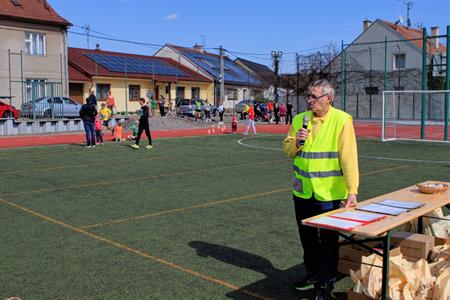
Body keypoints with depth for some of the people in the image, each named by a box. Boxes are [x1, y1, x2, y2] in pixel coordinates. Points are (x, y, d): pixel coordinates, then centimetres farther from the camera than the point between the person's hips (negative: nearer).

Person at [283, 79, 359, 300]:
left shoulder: (342, 120, -11)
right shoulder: (299, 119, 4)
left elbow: (349, 157, -15)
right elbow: (287, 151, 10)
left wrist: (352, 191, -19)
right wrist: (296, 142, -13)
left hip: (329, 193, -5)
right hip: (302, 191, 5)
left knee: (328, 239, 7)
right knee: (307, 237, 18)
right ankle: (313, 274, 38)